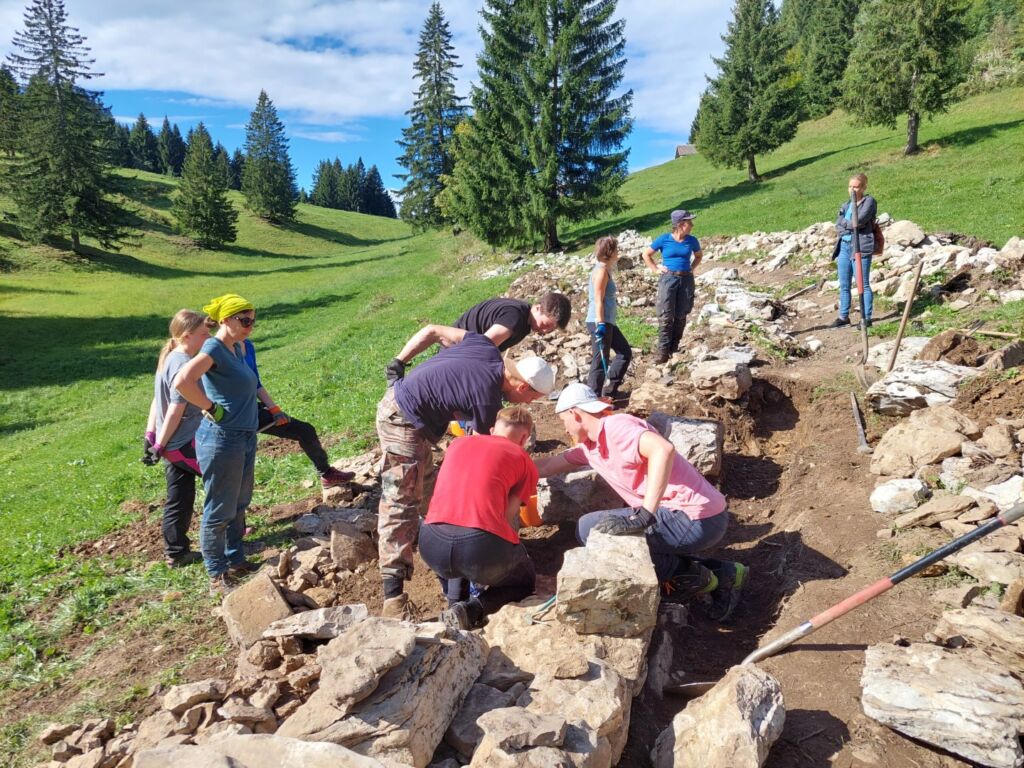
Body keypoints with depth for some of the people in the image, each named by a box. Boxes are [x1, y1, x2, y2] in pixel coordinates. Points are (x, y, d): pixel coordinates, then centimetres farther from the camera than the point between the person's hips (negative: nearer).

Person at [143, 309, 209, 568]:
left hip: (172, 446, 9)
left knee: (179, 499, 16)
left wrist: (151, 435, 16)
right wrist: (159, 446, -14)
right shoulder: (184, 366, -21)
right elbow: (175, 412, -21)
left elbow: (157, 401, 14)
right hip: (187, 444, -9)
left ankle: (175, 553, 26)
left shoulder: (169, 359, 9)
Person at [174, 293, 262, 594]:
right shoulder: (213, 348, -16)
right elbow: (182, 381, -32)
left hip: (245, 436, 9)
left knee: (239, 505, 20)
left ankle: (235, 560, 35)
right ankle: (217, 574, 17)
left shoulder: (238, 348, 9)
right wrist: (212, 409, -20)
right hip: (222, 438, -9)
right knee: (220, 510, 3)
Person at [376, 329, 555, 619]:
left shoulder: (484, 345, -3)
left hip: (396, 396, 10)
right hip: (404, 423, -10)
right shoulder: (487, 400, -21)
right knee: (401, 503, -12)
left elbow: (435, 330, 10)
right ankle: (394, 596, -12)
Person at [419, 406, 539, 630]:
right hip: (482, 547, -4)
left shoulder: (458, 443, 22)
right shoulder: (524, 461, 10)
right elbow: (508, 517, 6)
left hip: (432, 547, 4)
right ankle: (473, 609, 1)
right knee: (525, 581, 28)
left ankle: (454, 600, 17)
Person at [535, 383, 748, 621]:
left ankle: (691, 575, -3)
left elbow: (664, 449, -32)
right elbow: (549, 465, 28)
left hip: (696, 519, -9)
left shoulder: (616, 426, -14)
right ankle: (722, 574, 17)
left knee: (589, 528, -13)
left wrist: (643, 517, -35)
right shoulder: (590, 445, 16)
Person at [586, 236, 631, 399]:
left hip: (607, 322, 10)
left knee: (625, 353, 16)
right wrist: (600, 324, -23)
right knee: (601, 361, -3)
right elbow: (598, 301, -19)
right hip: (600, 322, -10)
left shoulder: (604, 269, 15)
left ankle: (610, 389, 21)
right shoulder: (601, 270, -14)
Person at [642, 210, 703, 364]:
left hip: (686, 280, 3)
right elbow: (646, 254, 6)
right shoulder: (664, 239, -4)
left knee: (681, 316, 6)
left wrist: (692, 268, 9)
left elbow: (699, 255, 24)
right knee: (666, 316, -8)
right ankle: (663, 352, -7)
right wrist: (655, 269, 0)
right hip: (668, 279, -3)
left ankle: (674, 349, 17)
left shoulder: (692, 241, 4)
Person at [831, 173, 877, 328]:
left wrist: (845, 224, -1)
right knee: (844, 285, 11)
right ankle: (843, 316, 21)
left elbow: (859, 221, -17)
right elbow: (838, 223, 5)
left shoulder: (869, 201, -4)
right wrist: (851, 225, -11)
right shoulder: (846, 204, 17)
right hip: (844, 246, 7)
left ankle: (867, 318, 3)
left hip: (861, 247, -7)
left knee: (863, 284, -3)